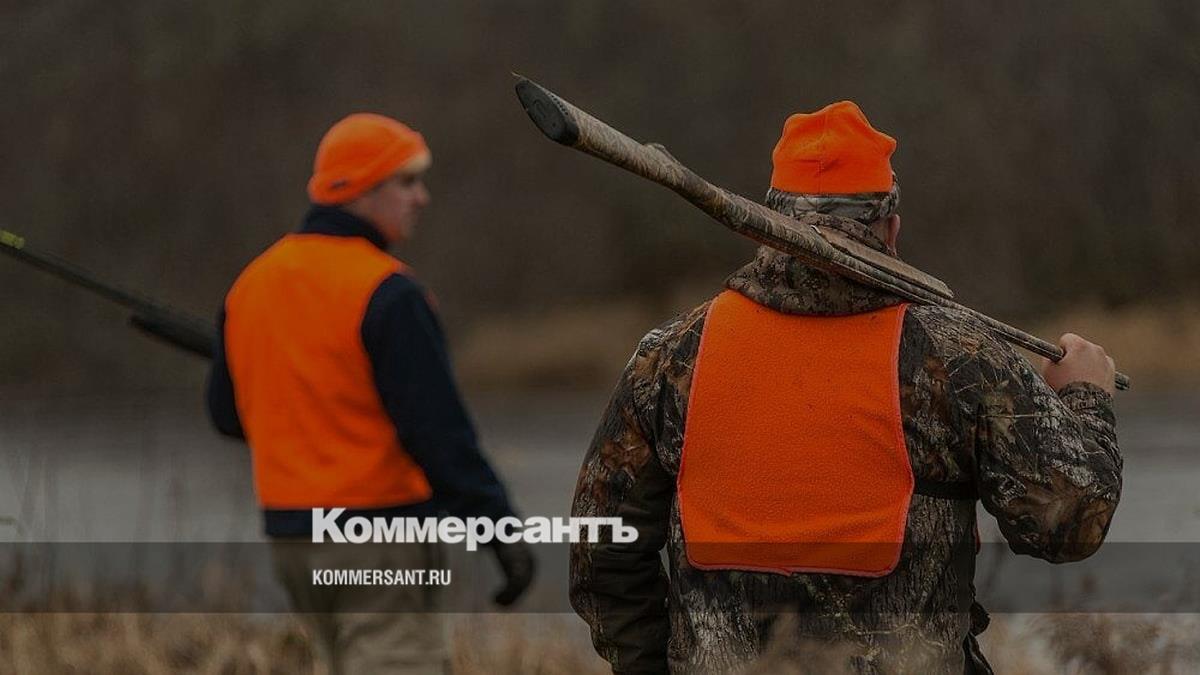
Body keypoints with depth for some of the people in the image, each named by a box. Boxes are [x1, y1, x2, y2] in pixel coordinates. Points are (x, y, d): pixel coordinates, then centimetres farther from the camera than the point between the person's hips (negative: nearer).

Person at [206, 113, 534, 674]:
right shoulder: (387, 293, -16)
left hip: (289, 533, 8)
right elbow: (439, 428, -18)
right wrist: (501, 528, -14)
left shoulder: (251, 284, 8)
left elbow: (226, 412, 16)